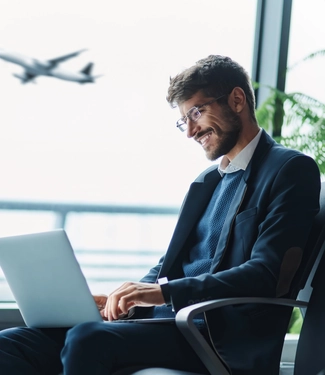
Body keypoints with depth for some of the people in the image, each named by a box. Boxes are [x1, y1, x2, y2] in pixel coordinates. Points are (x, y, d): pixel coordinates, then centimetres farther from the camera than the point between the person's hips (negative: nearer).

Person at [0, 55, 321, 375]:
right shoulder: (206, 182, 25)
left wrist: (165, 291, -19)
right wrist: (126, 300, 1)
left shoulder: (291, 170, -1)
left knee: (88, 339, -33)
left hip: (225, 340, -7)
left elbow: (265, 274, -13)